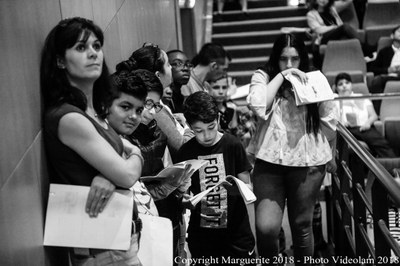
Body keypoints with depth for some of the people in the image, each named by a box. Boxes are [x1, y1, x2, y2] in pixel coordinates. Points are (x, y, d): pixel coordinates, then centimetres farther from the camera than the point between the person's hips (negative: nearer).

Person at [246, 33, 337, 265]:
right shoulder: (263, 76, 6)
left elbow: (330, 126, 10)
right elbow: (258, 106, -18)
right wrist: (282, 75, -14)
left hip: (308, 163, 1)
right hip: (270, 162, -1)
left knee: (302, 225, 12)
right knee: (266, 227, -11)